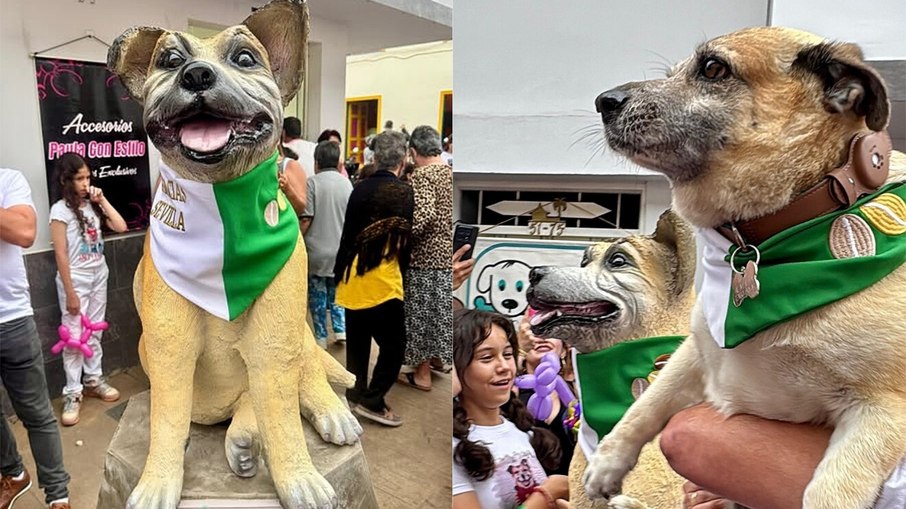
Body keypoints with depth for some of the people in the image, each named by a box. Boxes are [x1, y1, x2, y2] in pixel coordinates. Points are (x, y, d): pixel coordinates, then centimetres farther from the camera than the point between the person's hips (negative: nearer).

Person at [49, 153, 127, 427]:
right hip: (75, 279, -5)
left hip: (99, 275, 6)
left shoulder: (92, 205, 4)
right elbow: (61, 255, -14)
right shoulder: (60, 210, -12)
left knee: (95, 333, 14)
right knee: (75, 337, 0)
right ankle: (72, 393, 10)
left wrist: (102, 200, -6)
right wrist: (70, 293, -15)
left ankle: (94, 380, 28)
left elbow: (121, 227, -1)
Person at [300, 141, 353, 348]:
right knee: (336, 291, 20)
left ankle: (321, 337, 13)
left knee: (318, 294, 7)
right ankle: (341, 329, 12)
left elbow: (306, 219, -14)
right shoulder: (346, 182, 1)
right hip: (340, 249, 4)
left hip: (317, 249, -4)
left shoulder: (313, 182, -11)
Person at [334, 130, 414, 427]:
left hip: (352, 281, 6)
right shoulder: (404, 192, -11)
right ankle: (371, 401, 9)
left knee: (357, 343, 18)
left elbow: (347, 236, 10)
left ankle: (355, 394, 31)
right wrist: (402, 276, 7)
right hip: (382, 283, -6)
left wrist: (340, 272, 20)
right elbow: (405, 243, -10)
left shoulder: (359, 189, 4)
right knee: (393, 345, 7)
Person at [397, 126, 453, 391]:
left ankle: (422, 374, 15)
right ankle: (439, 357, 37)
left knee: (422, 311, 5)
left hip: (425, 256, -7)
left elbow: (423, 215, -30)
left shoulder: (420, 176, -16)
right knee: (441, 309, 21)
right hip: (447, 252, 7)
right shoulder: (451, 172, 6)